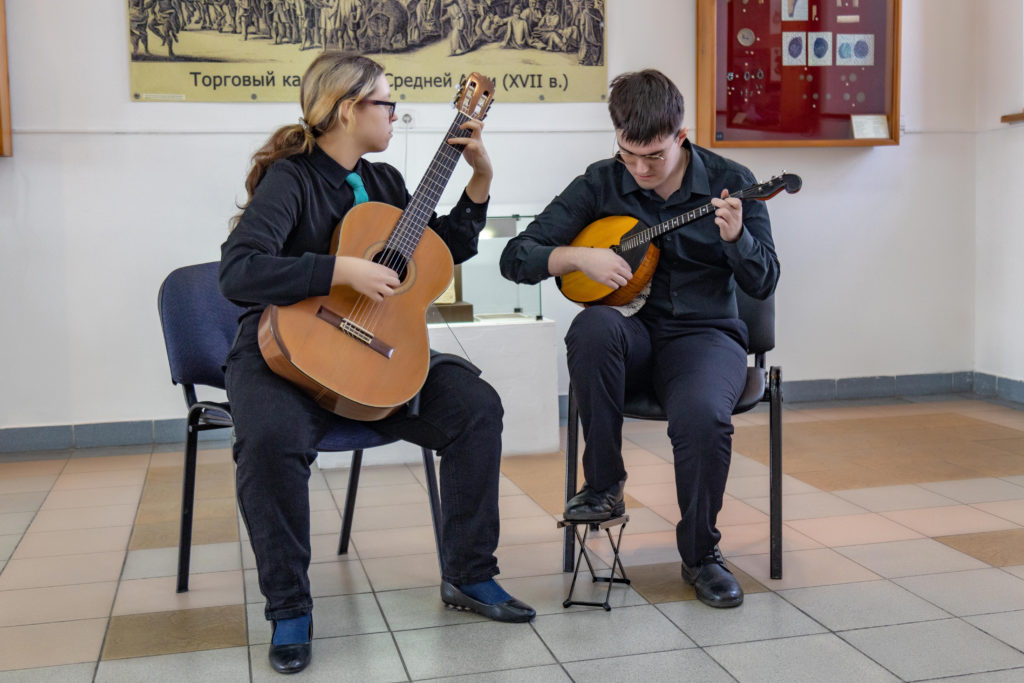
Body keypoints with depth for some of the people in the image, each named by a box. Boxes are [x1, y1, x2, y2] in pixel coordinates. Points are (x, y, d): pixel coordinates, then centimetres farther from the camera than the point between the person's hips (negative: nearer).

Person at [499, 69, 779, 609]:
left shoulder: (730, 182, -1)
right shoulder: (601, 185, 1)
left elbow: (763, 284, -3)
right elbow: (516, 258, -1)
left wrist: (736, 237, -22)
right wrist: (581, 257, -18)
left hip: (704, 332, -1)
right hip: (631, 331, 1)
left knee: (703, 414, -34)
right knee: (594, 326, -35)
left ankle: (700, 553, -6)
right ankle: (604, 485, -16)